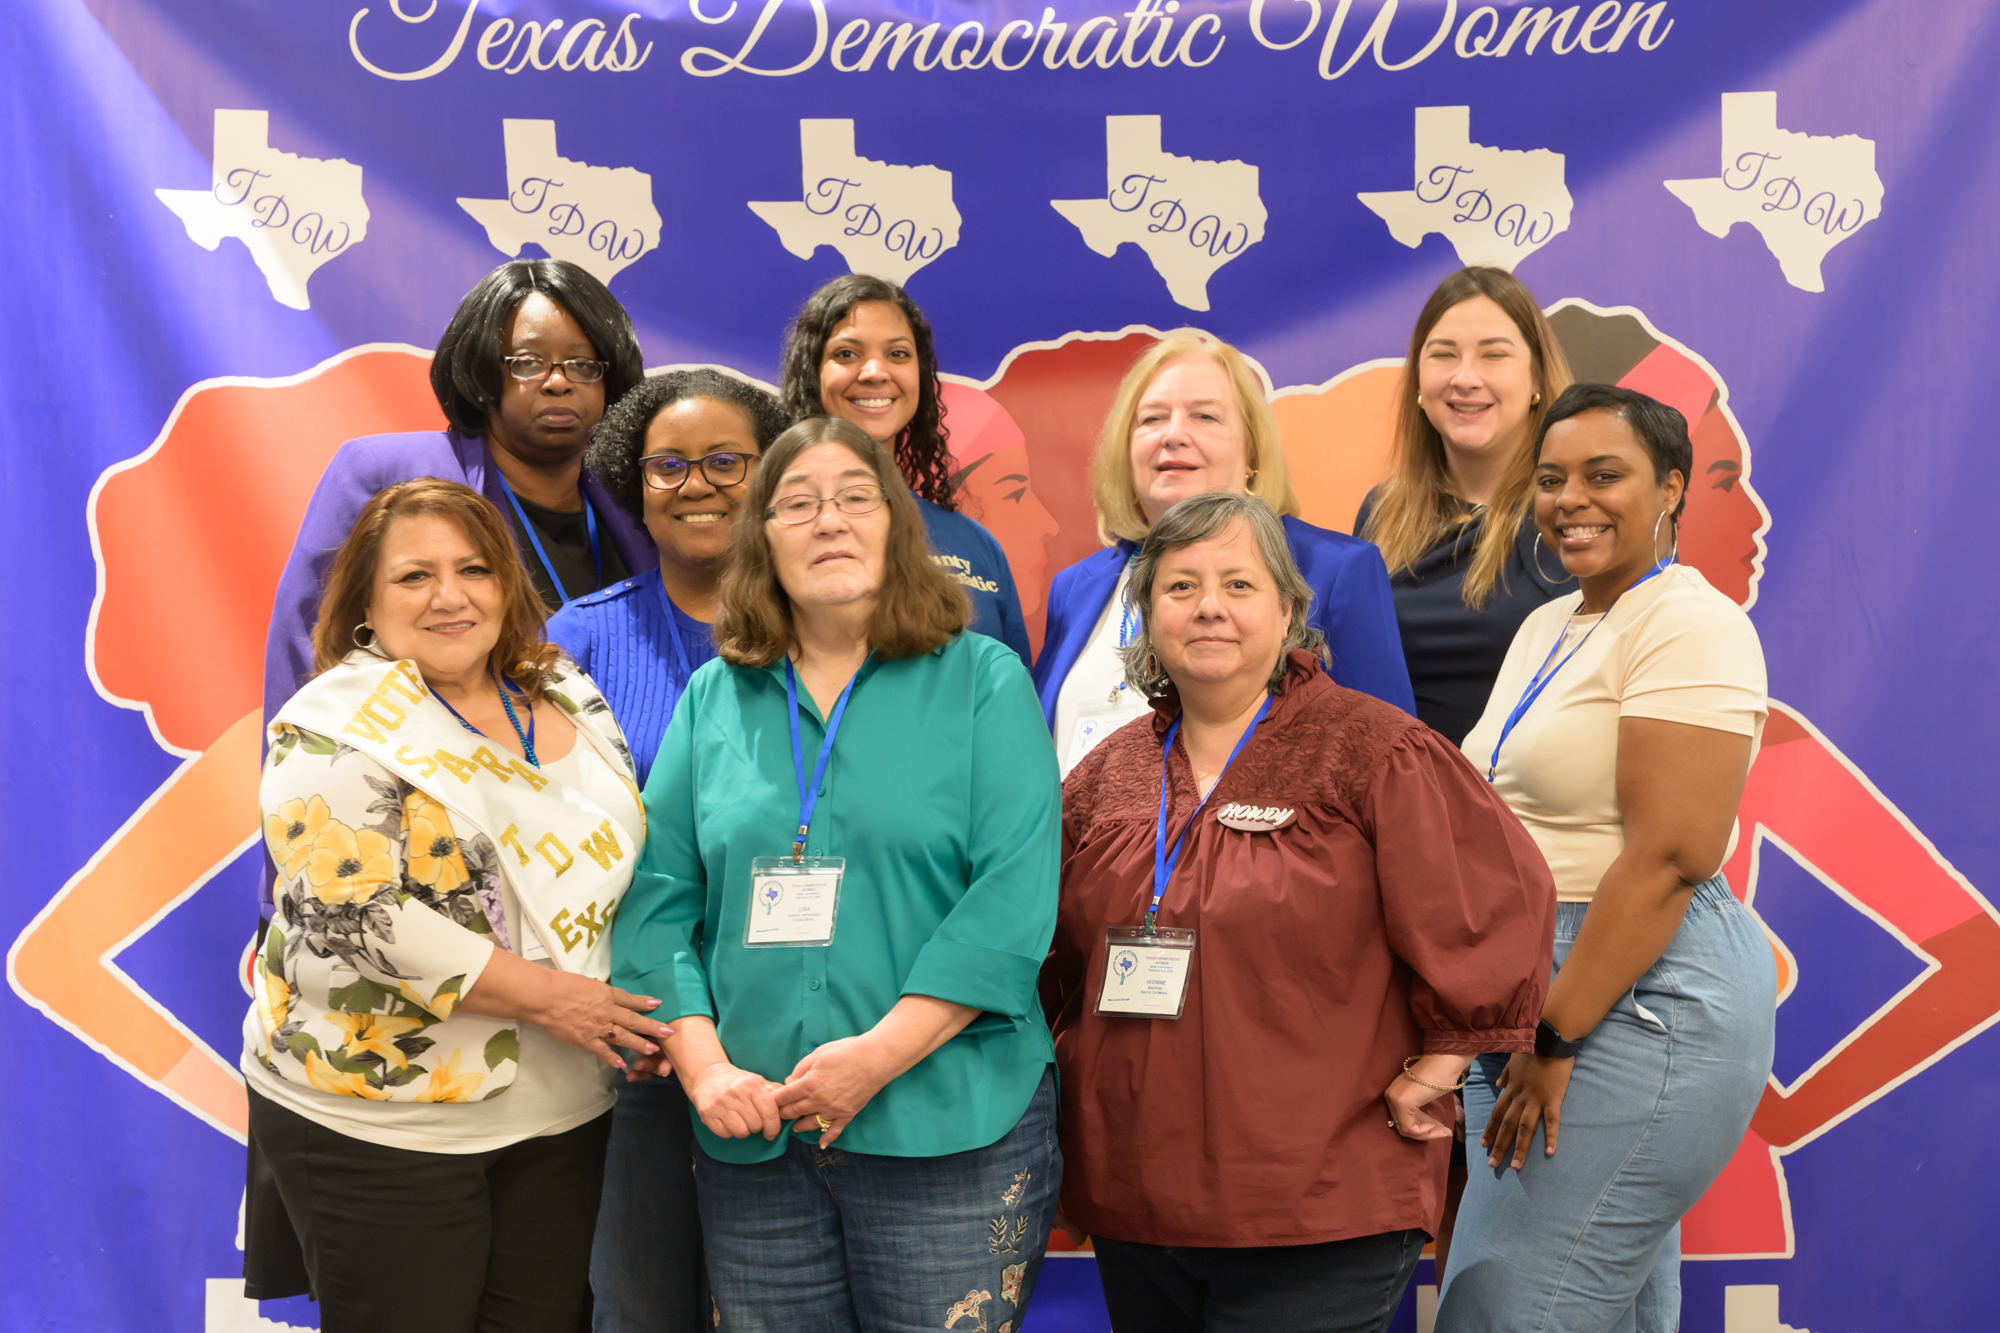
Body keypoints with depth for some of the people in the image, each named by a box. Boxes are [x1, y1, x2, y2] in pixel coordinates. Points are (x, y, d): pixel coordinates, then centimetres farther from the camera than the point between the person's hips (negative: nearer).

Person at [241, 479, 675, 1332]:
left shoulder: (572, 702, 8)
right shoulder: (338, 727, -10)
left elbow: (621, 868, 17)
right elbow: (356, 916, -20)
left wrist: (642, 1018, 1)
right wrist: (544, 995, -19)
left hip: (562, 1116, 6)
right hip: (378, 1123, -5)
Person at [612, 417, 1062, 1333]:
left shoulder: (982, 681, -1)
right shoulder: (714, 699, 10)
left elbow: (1012, 896, -10)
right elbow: (657, 902, 7)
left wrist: (879, 1054, -16)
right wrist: (703, 1065, -7)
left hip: (946, 1128, -3)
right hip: (750, 1137, 3)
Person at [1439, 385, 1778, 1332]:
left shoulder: (1691, 625, -12)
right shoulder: (1549, 625, 15)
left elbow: (1668, 857, -20)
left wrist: (1556, 1040, -19)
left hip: (1638, 997, -9)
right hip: (1544, 996, 9)